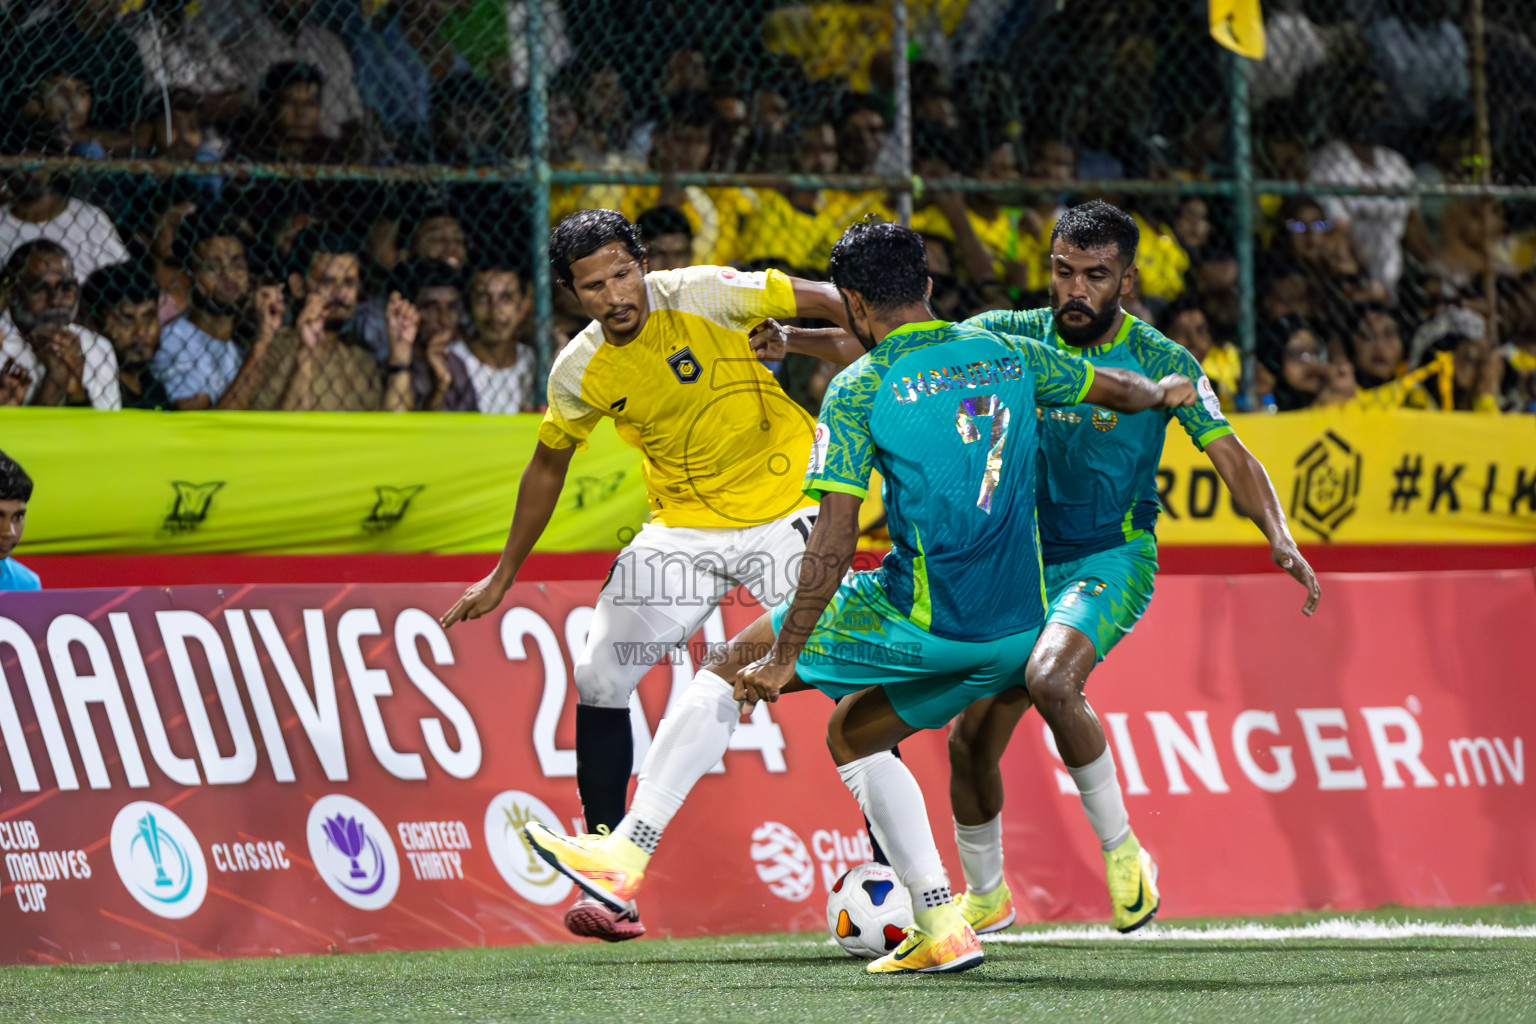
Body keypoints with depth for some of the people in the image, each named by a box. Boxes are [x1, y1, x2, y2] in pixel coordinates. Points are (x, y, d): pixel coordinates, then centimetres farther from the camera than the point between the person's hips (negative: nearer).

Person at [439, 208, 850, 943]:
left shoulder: (704, 296, -18)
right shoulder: (580, 373, -6)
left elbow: (824, 302, -8)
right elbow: (547, 467, 12)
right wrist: (504, 574, 18)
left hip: (784, 509, -4)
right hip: (683, 526, 4)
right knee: (599, 678, -2)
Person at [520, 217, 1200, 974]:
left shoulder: (861, 388, -7)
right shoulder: (1007, 357, 9)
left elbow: (834, 543, -13)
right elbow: (1121, 390, 27)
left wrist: (784, 656, -9)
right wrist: (1162, 393, 50)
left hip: (924, 620, -6)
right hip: (1016, 630, 6)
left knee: (729, 666, 8)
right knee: (851, 732, 27)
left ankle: (626, 855, 1)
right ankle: (941, 928, 19)